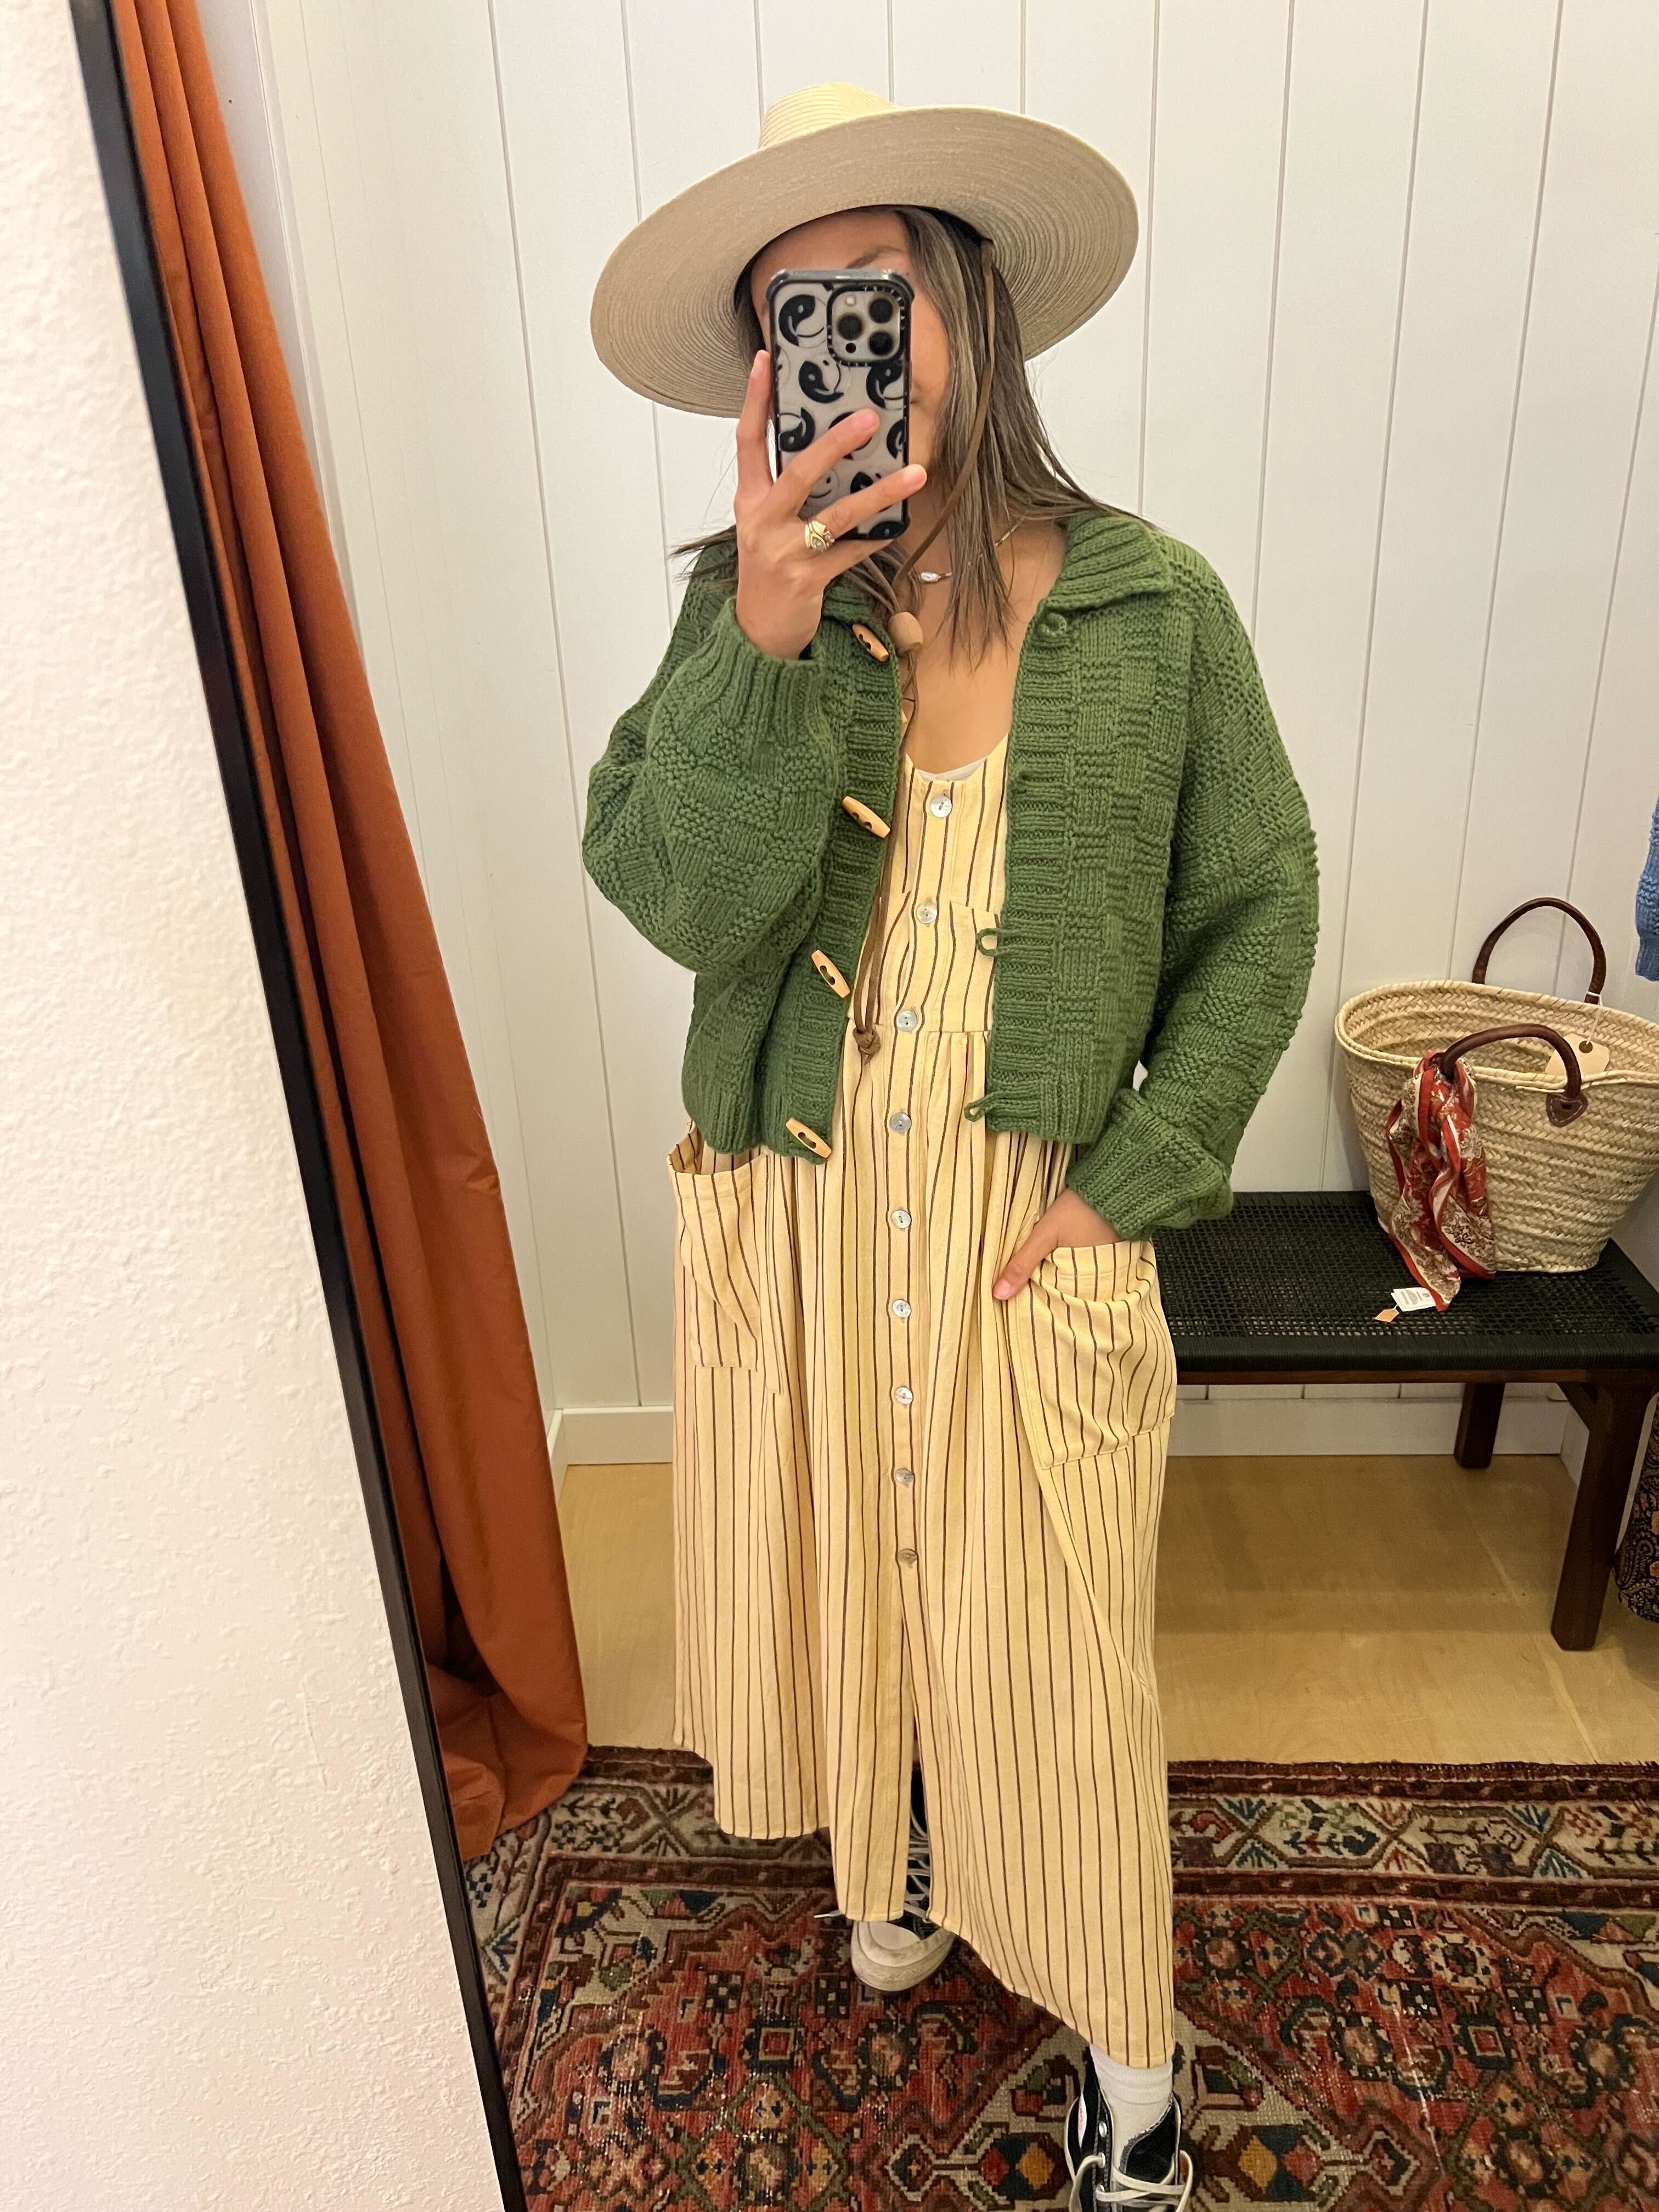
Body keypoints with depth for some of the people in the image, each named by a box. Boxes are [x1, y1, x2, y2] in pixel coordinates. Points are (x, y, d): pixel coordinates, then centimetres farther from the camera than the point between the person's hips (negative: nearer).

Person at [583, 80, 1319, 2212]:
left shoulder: (1149, 604, -6)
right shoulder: (746, 599, -3)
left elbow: (1257, 912, -1)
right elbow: (682, 900, -15)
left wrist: (1137, 1174, -9)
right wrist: (767, 639, -28)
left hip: (1032, 1228, -2)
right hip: (792, 1211, 3)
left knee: (1050, 1635, 10)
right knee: (842, 1567, 21)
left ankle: (1121, 2040, 38)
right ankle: (904, 1837, 56)